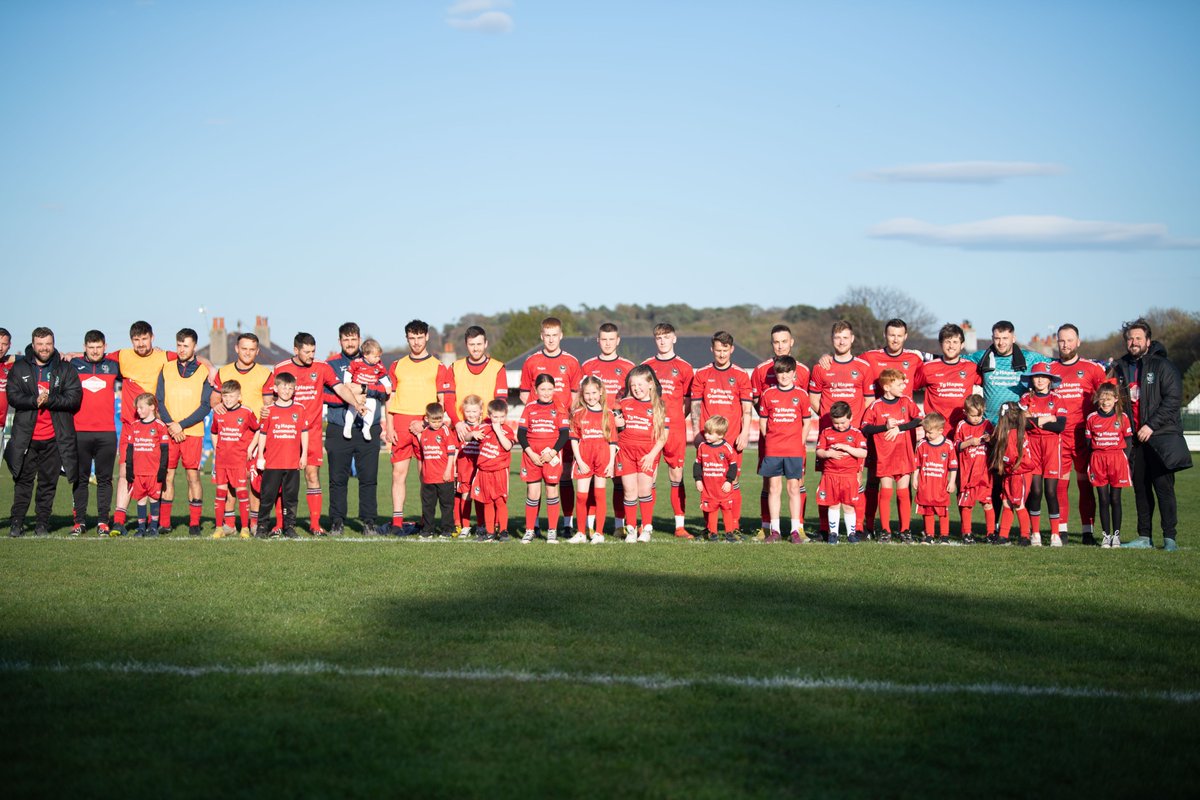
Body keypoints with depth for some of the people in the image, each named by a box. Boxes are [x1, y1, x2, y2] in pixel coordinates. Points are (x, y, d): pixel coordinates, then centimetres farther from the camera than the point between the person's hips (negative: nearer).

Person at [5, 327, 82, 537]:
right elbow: (13, 396, -3)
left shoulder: (65, 369, 6)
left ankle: (42, 523, 13)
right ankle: (17, 523, 11)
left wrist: (49, 399, -16)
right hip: (26, 436, 0)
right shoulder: (19, 368, 7)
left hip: (54, 438, 0)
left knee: (48, 482, 5)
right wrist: (35, 400, -18)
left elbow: (74, 398, -4)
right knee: (23, 480, 4)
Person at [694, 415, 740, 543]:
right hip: (708, 488, 2)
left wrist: (729, 481, -9)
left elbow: (733, 465, -4)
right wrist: (698, 479, 3)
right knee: (711, 510, 8)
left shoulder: (727, 448, -9)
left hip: (724, 487, -2)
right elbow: (697, 464, 8)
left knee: (727, 509, 6)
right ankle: (712, 532, 16)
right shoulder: (702, 447, 1)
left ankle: (730, 532, 14)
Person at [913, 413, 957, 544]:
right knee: (928, 511, 8)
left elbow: (953, 466, 1)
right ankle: (929, 536, 16)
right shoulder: (922, 444, 2)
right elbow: (916, 464, 9)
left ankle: (944, 536, 12)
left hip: (941, 485, -2)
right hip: (925, 485, 2)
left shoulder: (948, 445, -4)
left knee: (943, 511, 3)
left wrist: (951, 482, -1)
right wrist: (915, 479, 8)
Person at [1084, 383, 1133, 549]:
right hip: (1098, 459, 1)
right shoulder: (1091, 418, 3)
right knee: (1103, 500, 3)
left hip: (1117, 457, -1)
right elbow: (1088, 442, 8)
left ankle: (1116, 535, 10)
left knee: (1115, 499, 3)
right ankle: (1106, 535, 9)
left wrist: (1124, 460, -4)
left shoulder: (1122, 417, 1)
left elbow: (1128, 441, 4)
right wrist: (1093, 462, 1)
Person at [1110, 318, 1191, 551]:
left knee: (1163, 486, -7)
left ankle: (1169, 537, -4)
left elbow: (1173, 398, -10)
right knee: (1141, 488, 7)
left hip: (1161, 436, -5)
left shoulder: (1162, 365, -3)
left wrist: (1151, 425, -15)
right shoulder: (1121, 368, 13)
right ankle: (1144, 537, 13)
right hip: (1136, 438, 5)